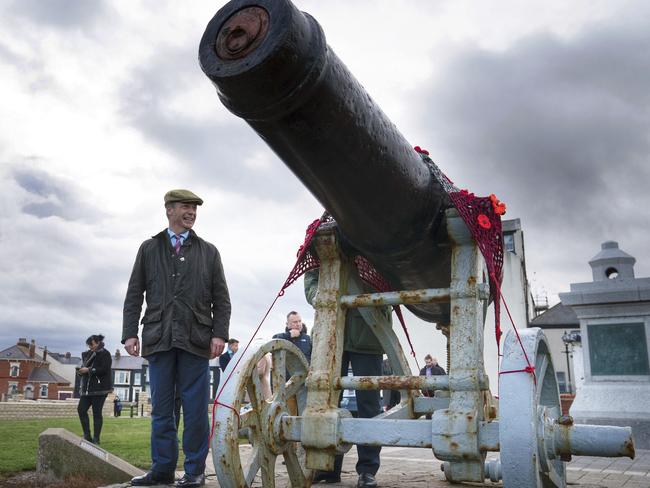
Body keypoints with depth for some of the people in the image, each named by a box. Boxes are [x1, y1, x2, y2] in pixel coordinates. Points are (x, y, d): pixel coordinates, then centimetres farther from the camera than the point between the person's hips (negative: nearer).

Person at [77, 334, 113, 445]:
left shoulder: (105, 354, -5)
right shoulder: (87, 354, 16)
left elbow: (104, 369, -16)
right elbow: (85, 367, 23)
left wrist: (88, 370, -17)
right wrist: (81, 371, 0)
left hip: (99, 389, -7)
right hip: (87, 388, 7)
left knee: (96, 412, -4)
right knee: (81, 409, -1)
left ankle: (96, 438, 2)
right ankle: (87, 436, 10)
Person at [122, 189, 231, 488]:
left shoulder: (208, 252, 13)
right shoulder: (149, 249, 15)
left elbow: (221, 299, 8)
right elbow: (134, 295, 11)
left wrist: (219, 334, -3)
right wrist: (130, 333, 1)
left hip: (195, 340, -1)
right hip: (159, 339, 1)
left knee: (195, 408, 0)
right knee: (161, 408, 6)